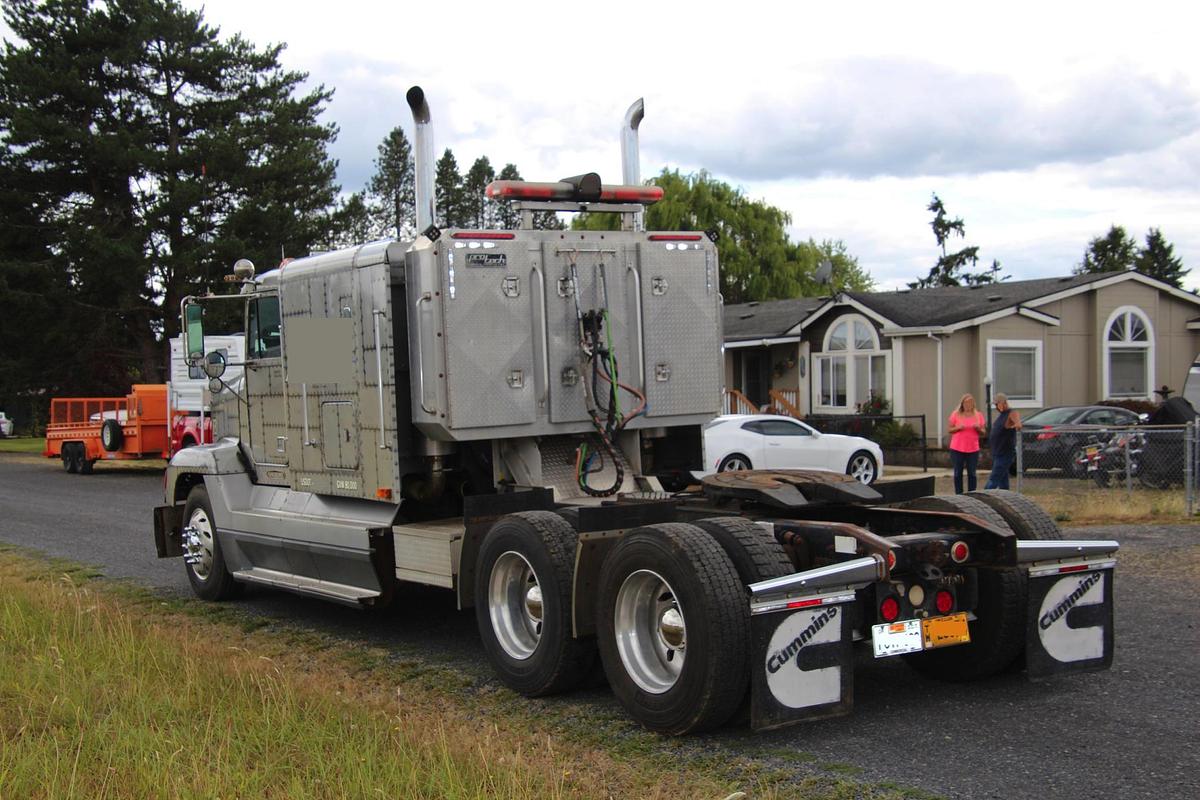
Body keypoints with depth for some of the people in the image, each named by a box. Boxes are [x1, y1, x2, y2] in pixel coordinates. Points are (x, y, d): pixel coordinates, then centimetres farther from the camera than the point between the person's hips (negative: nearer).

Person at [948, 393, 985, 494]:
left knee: (972, 473, 1)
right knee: (958, 473, 3)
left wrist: (978, 428, -11)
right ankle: (958, 495, 10)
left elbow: (983, 432, 10)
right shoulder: (956, 414, 2)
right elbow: (950, 430, 4)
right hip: (957, 449, -1)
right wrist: (958, 428, -15)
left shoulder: (978, 415, 7)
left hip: (973, 449, 1)